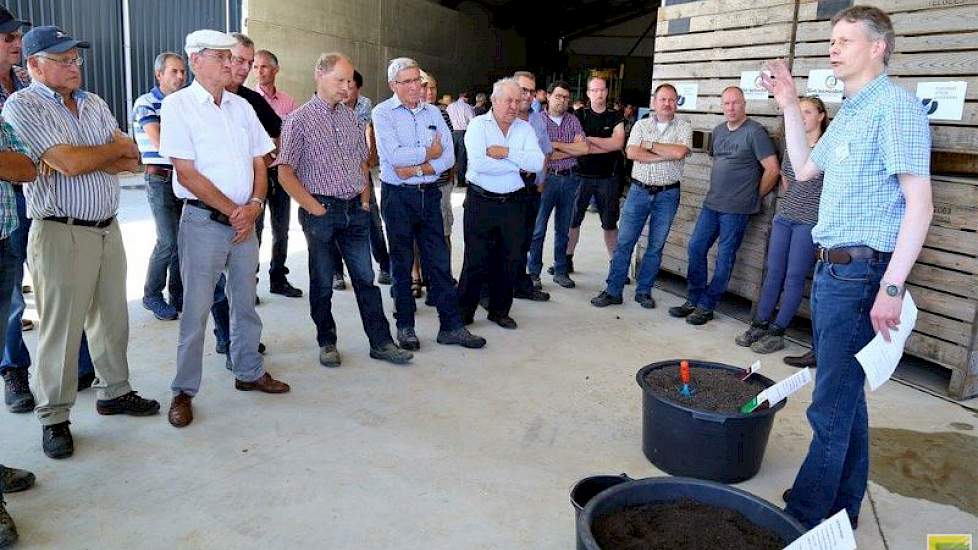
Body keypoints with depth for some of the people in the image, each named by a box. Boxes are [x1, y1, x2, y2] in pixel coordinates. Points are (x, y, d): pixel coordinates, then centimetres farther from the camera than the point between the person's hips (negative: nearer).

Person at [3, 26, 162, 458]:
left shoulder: (95, 104, 12)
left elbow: (132, 162, 2)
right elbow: (70, 164, -19)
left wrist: (82, 159, -14)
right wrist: (116, 147, -2)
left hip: (108, 228, 6)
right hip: (61, 233, -6)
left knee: (113, 317, 14)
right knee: (61, 328, 0)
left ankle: (115, 392, 30)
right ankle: (54, 418, 13)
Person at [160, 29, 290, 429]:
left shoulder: (242, 107, 10)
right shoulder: (178, 105, -7)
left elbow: (259, 163, 11)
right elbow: (187, 173, -12)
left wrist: (254, 206, -7)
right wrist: (232, 210, -12)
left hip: (244, 220, 6)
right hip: (203, 221, -5)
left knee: (245, 302, 14)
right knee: (196, 310, 0)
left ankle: (249, 372, 29)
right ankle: (183, 392, 12)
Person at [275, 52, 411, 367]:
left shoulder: (351, 117, 11)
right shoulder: (300, 120, -6)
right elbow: (285, 173, -10)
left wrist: (365, 199, 8)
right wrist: (314, 208, -12)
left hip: (355, 210, 5)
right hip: (321, 212, -5)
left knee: (365, 278, 8)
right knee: (322, 282, 7)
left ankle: (380, 342, 14)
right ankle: (327, 343, 21)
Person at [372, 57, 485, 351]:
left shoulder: (433, 112, 9)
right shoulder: (383, 112, -4)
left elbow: (448, 157, 0)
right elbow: (393, 155, -18)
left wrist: (416, 168, -14)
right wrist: (429, 153, -7)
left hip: (430, 194, 4)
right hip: (398, 197, -3)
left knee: (439, 262, 5)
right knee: (402, 263, 7)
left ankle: (451, 326, 11)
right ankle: (405, 326, 18)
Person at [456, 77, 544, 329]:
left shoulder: (525, 129, 8)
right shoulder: (478, 124, -3)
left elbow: (537, 162, -8)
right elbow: (478, 163, -19)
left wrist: (506, 152, -16)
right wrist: (519, 166, -11)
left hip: (514, 203, 4)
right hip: (481, 202, -4)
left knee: (511, 259, 10)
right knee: (476, 260, 1)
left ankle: (500, 310, 25)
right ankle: (463, 311, 15)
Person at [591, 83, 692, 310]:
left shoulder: (684, 127, 3)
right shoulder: (641, 125, 7)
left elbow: (680, 151, -16)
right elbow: (632, 153, -9)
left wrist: (650, 145, -8)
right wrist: (666, 155, -13)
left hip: (667, 194, -1)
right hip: (639, 190, 1)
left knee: (656, 246, 6)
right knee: (624, 242, 0)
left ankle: (644, 291, 18)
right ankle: (613, 291, 7)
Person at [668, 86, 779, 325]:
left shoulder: (755, 132, -10)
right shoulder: (718, 130, 12)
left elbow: (772, 169, -12)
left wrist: (755, 196, -4)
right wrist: (719, 189, 15)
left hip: (736, 209, -7)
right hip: (711, 203, 7)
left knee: (724, 257, 1)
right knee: (695, 247, 6)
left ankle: (706, 306, 10)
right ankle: (693, 300, 17)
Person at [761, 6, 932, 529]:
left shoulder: (896, 106, -13)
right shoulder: (848, 113, 17)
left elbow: (920, 204, -18)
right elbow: (804, 169, 26)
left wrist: (892, 287, -22)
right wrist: (790, 106, 20)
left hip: (861, 273, -10)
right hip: (831, 269, 10)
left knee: (832, 406, -3)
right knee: (845, 396, 17)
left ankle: (805, 516, 10)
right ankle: (840, 510, 31)